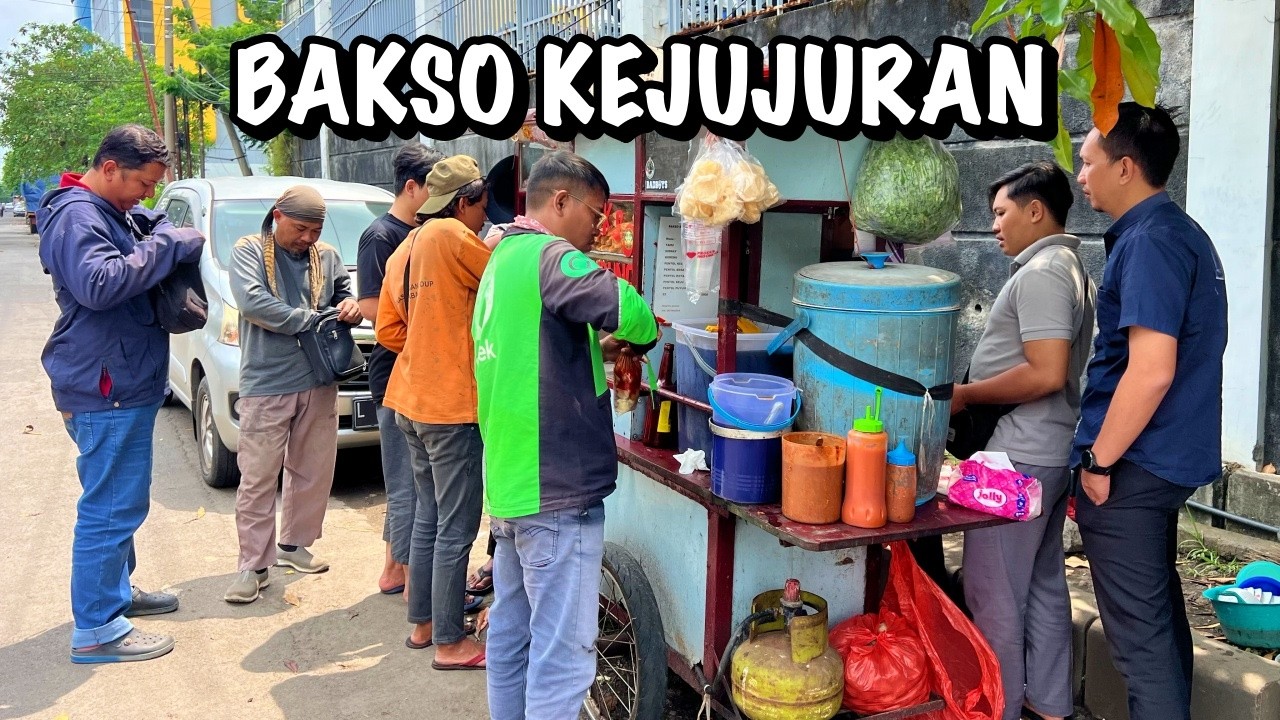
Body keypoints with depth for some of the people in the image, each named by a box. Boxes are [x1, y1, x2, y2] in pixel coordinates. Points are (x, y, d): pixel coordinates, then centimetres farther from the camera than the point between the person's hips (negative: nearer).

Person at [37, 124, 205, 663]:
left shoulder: (115, 211, 14)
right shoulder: (76, 216, -17)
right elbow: (100, 284, -31)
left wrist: (166, 231, 2)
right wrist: (168, 248, -24)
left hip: (125, 384, 11)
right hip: (105, 390, -11)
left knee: (120, 502, 21)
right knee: (111, 506, -6)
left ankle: (117, 590, 36)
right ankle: (96, 629, 2)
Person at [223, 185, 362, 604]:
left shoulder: (327, 257, 11)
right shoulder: (248, 251, -2)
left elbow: (345, 294, 18)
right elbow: (252, 302, -17)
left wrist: (351, 307, -8)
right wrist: (310, 319, -14)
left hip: (319, 382, 5)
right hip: (266, 385, -5)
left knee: (314, 471, 13)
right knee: (258, 478, -2)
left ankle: (294, 545, 30)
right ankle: (253, 565, 7)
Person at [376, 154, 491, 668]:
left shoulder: (406, 249, 14)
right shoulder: (452, 235, -12)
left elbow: (388, 330, 15)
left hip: (412, 399, 10)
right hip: (451, 403, -9)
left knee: (429, 516, 19)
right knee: (456, 529, -1)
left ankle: (421, 623, 29)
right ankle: (450, 643, 8)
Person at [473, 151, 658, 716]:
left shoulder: (501, 262, 17)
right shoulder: (550, 256, -14)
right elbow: (629, 311, -29)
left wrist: (598, 349, 11)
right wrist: (638, 338, -8)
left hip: (509, 485, 10)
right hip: (557, 493, -10)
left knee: (511, 636, 17)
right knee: (563, 653, -4)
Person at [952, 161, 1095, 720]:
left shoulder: (1041, 272, -17)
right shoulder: (1071, 268, 16)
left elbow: (1046, 374, -25)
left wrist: (966, 394, -15)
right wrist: (976, 391, 17)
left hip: (1020, 454, -11)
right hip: (1053, 450, 11)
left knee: (993, 591, -1)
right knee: (1044, 583, 17)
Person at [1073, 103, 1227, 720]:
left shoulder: (1149, 242, -19)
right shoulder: (1181, 233, 13)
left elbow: (1150, 371, -26)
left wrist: (1100, 461, -16)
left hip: (1131, 468, -10)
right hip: (1167, 461, 10)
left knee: (1139, 634, -1)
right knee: (1161, 618, 20)